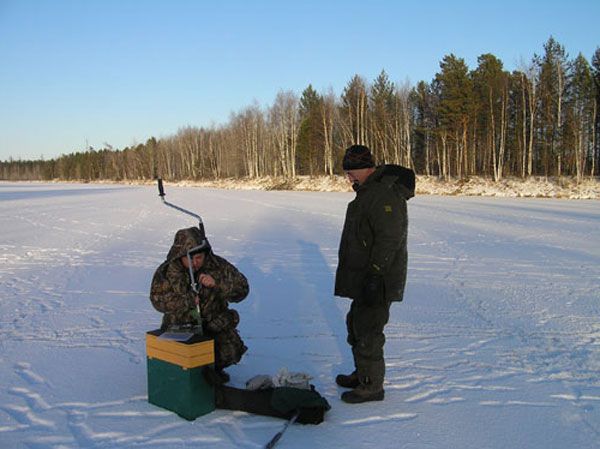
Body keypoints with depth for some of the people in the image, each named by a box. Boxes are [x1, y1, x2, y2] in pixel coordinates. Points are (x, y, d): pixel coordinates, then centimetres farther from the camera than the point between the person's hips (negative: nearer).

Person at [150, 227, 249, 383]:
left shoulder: (218, 266, -7)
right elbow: (158, 299, -13)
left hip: (215, 323, 1)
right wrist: (187, 301, -24)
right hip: (181, 326, 0)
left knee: (231, 351, -23)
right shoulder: (168, 270, -7)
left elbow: (241, 290, -12)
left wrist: (217, 283, -29)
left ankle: (216, 367, 14)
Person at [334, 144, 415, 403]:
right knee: (357, 323, 19)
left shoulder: (385, 193, -20)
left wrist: (374, 275, -26)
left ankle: (372, 386, 8)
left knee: (368, 329, -4)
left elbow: (389, 240, -25)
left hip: (376, 279, -11)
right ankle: (362, 373, 33)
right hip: (362, 277, 11)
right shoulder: (367, 191, 15)